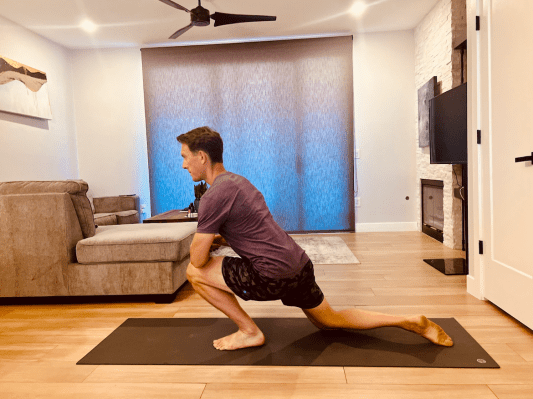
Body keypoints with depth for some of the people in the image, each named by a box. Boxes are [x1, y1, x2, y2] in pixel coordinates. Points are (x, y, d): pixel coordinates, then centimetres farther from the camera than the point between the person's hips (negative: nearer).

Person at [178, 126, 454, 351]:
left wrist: (199, 244, 10)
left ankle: (249, 332, 7)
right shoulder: (236, 181, 16)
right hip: (298, 264, 10)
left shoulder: (215, 195, -15)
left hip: (274, 275, -9)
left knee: (195, 272, -1)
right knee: (330, 320, 26)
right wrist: (216, 239, 16)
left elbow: (198, 259, -12)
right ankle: (410, 322, 22)